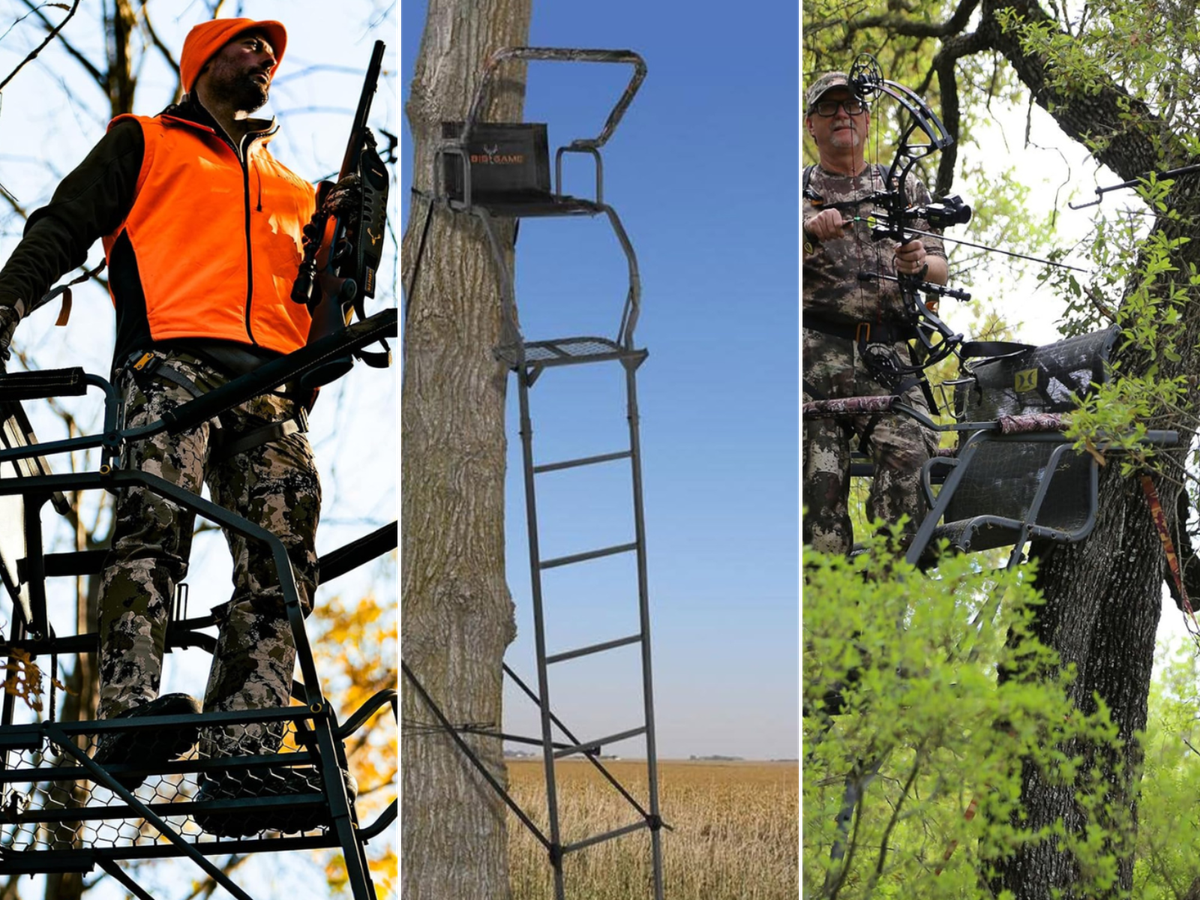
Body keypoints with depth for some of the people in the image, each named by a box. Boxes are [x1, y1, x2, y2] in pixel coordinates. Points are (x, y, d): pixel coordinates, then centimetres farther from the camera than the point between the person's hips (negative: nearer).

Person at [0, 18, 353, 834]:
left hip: (272, 387, 4)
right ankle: (129, 715, -39)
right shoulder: (145, 143, 23)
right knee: (156, 522, -28)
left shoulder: (294, 187, 36)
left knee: (280, 568, -13)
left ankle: (241, 764, -21)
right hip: (172, 359, -4)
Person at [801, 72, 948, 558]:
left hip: (887, 355, 1)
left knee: (908, 458, -20)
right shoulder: (799, 193, 16)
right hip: (814, 353, -1)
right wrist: (810, 233, -19)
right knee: (819, 478, -7)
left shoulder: (906, 189, 21)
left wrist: (920, 263, -10)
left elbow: (940, 271, 14)